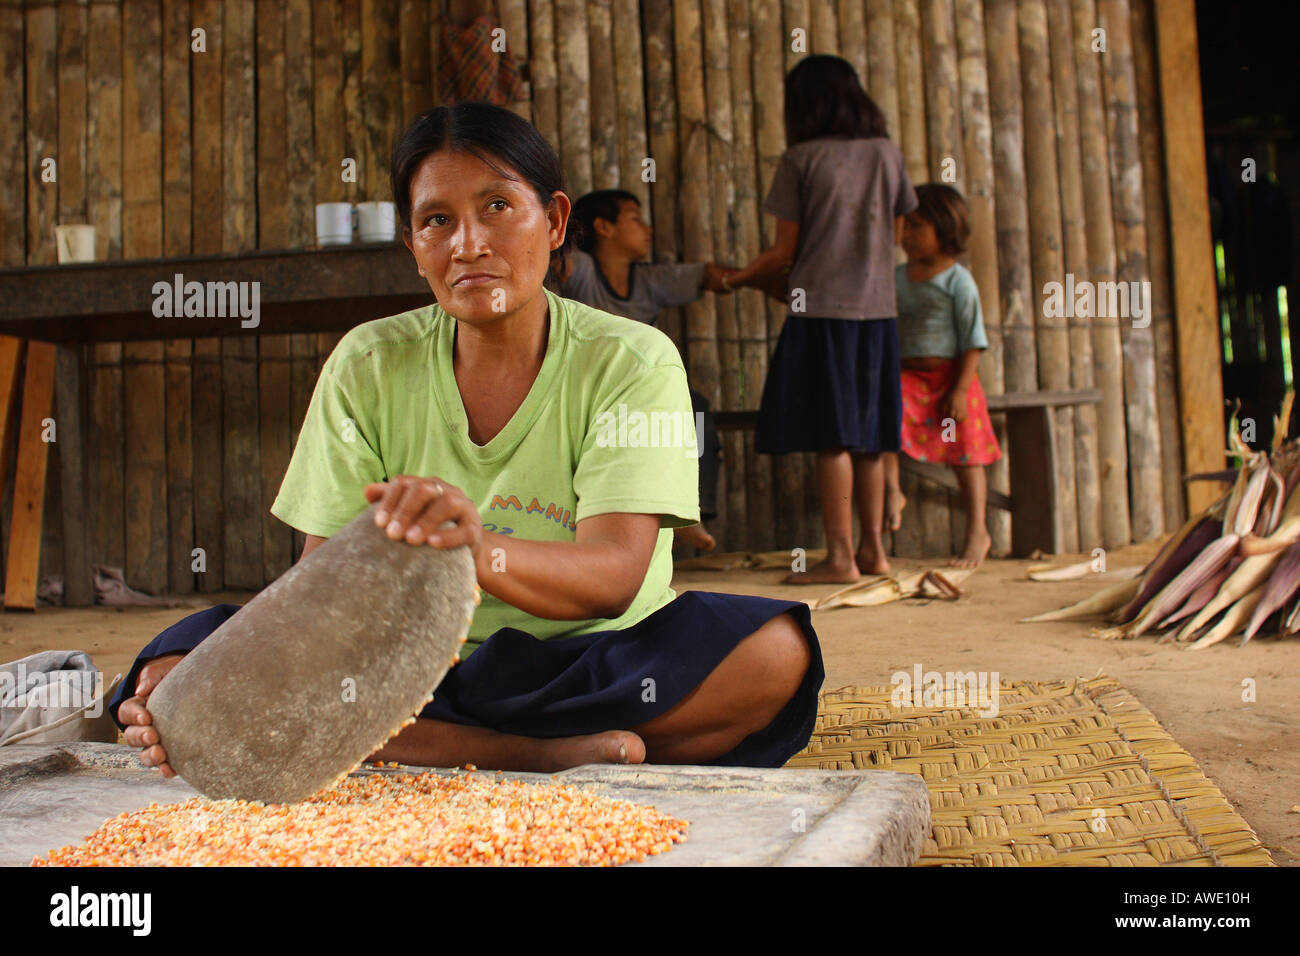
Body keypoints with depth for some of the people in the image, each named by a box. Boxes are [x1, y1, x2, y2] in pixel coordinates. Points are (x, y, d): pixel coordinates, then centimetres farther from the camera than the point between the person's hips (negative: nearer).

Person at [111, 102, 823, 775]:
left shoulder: (630, 362, -4)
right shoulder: (368, 367, 3)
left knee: (772, 647, -29)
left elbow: (614, 575, -19)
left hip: (590, 668, -2)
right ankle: (537, 755, -25)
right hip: (408, 676, 3)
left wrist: (480, 551, -41)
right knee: (176, 666, -20)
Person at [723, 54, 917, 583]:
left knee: (831, 436, -4)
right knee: (866, 435, 11)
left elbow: (784, 252, -4)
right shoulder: (887, 153, 9)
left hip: (821, 308, -5)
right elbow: (894, 236, 14)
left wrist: (740, 277, 13)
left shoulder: (801, 159, -4)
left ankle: (840, 556, -2)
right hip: (877, 308, 5)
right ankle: (873, 548, 15)